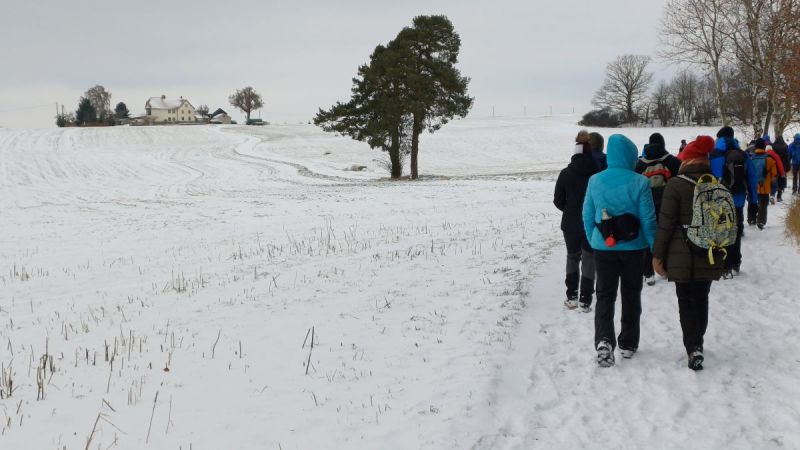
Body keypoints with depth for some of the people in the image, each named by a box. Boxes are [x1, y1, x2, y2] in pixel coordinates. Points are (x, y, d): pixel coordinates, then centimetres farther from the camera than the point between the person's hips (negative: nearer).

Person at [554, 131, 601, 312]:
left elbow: (558, 200, -2)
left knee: (572, 257, 18)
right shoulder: (598, 174, -11)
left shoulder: (566, 174, -6)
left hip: (570, 223, 1)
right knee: (589, 259, 7)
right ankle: (585, 300, 3)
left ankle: (571, 296, 14)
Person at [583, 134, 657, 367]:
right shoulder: (639, 182, -12)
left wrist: (592, 241, 16)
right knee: (631, 295, 14)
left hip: (603, 248, 1)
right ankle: (628, 344, 23)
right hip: (633, 248, -1)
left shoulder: (595, 181, -4)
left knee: (605, 295, 7)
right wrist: (655, 247, 0)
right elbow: (648, 219, -10)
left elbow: (588, 216, 2)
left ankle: (604, 340, -15)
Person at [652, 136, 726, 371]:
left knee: (686, 301, 4)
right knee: (701, 299, 18)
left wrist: (658, 254, -5)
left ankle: (693, 349, -5)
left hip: (683, 255, -4)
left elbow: (666, 223, -13)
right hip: (710, 256, 4)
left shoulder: (676, 184, -12)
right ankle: (697, 342, 29)